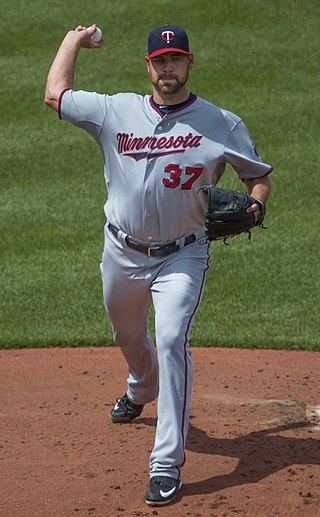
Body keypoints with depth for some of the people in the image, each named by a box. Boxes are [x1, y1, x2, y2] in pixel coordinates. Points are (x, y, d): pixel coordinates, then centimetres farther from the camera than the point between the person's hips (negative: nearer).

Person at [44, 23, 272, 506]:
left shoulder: (223, 124, -5)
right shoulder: (115, 111, -1)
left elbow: (259, 176, 2)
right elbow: (55, 93, 8)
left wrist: (252, 205, -19)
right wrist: (74, 40, 19)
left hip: (182, 256, -3)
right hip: (122, 253, 4)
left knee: (171, 341, -21)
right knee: (129, 337, 24)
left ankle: (167, 465, -19)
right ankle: (141, 389, 62)